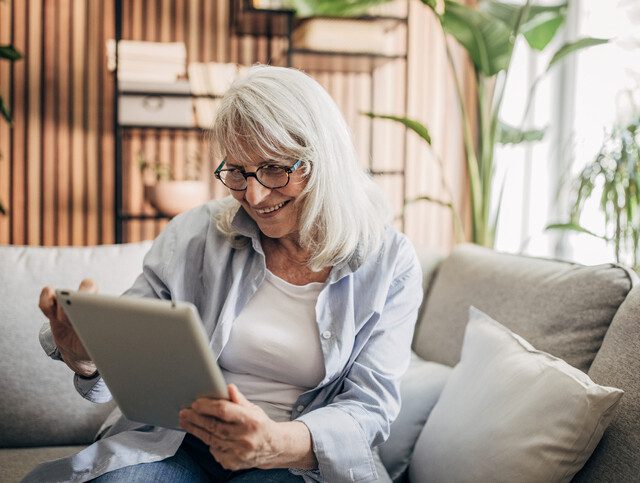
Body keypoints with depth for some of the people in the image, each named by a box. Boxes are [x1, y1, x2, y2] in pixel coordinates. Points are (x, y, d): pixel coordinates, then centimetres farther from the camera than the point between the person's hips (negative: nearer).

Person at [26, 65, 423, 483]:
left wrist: (278, 443, -29)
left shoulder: (390, 264, -3)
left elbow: (371, 406, -8)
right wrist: (86, 357, -22)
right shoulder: (196, 235, 0)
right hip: (177, 445, 1)